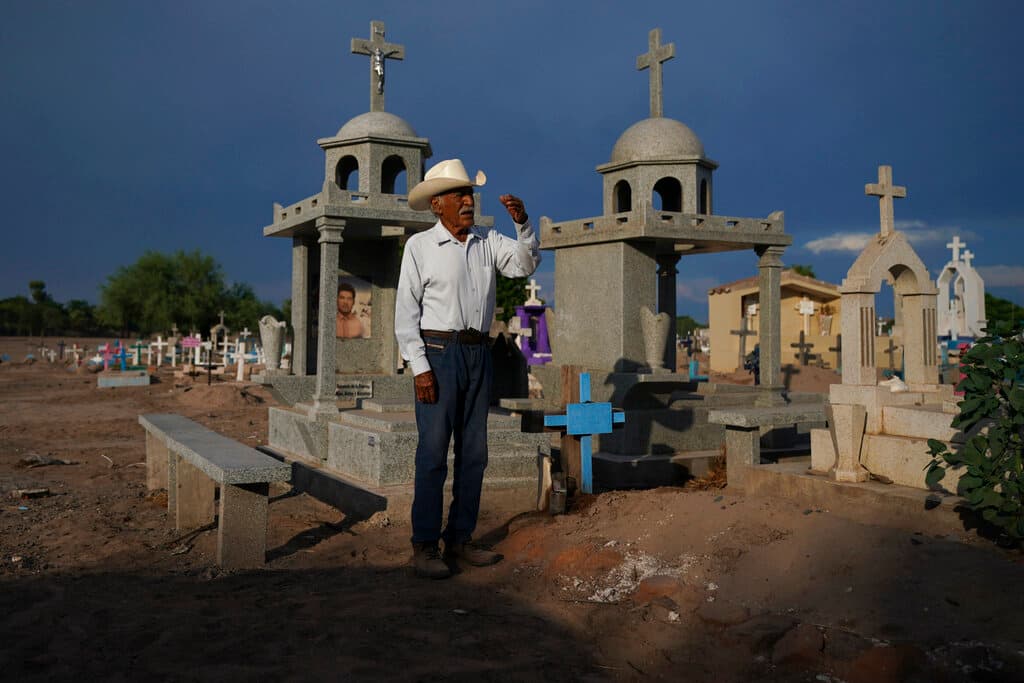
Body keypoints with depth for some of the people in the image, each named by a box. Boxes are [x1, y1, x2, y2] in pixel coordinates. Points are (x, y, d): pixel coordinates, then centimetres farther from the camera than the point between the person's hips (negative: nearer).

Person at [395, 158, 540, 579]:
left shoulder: (488, 242, 10)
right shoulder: (420, 246, -1)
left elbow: (525, 264, 1)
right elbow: (406, 312, -5)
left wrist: (522, 223, -14)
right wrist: (419, 367, -12)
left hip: (479, 354, 5)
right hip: (438, 353, -5)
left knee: (473, 453, 8)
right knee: (433, 453, -6)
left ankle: (459, 540, 17)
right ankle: (424, 547, 0)